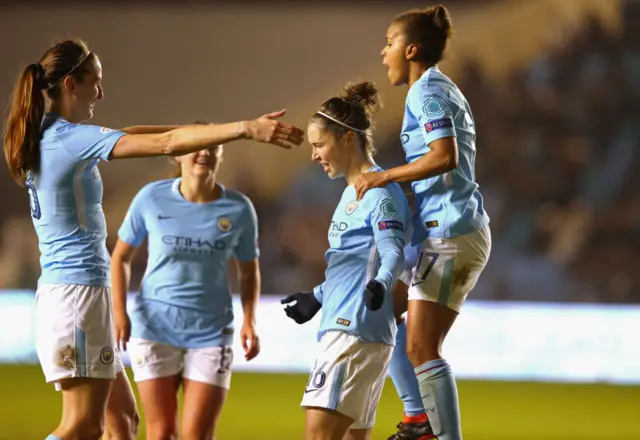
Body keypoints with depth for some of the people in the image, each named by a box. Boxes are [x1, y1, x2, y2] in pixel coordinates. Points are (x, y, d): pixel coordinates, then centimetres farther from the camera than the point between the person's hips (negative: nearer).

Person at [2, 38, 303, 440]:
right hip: (79, 289, -10)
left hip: (61, 286, 10)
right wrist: (247, 129, -24)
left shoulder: (46, 136, 11)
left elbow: (127, 136, 21)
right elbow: (166, 144, -22)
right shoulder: (72, 137, -15)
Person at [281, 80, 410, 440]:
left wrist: (380, 284, -42)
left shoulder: (381, 191, -9)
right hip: (344, 327, 11)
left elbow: (392, 252, -21)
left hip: (354, 331, -11)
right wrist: (316, 298, 40)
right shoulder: (352, 193, 21)